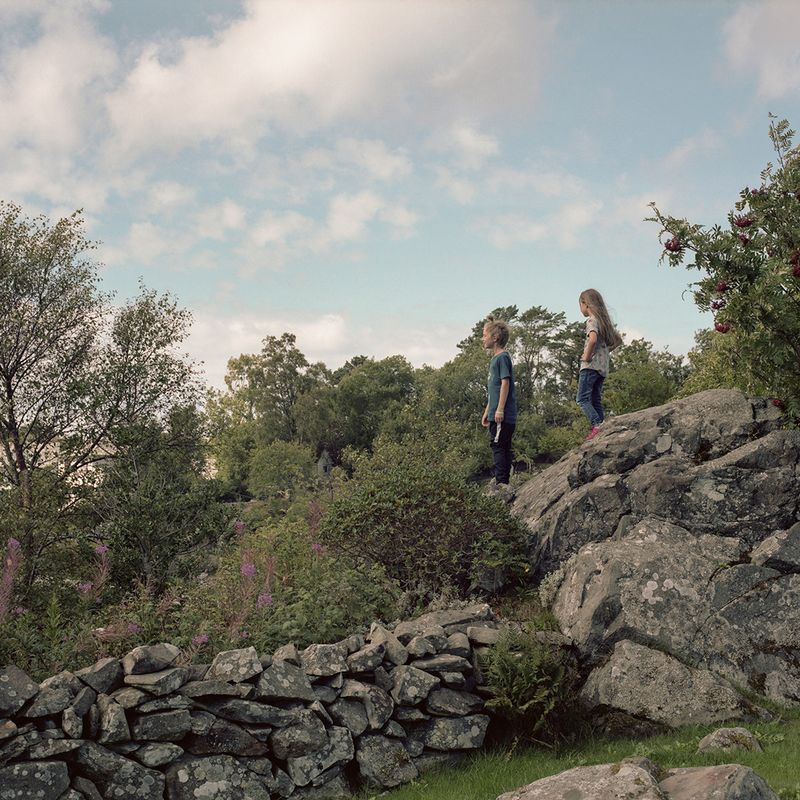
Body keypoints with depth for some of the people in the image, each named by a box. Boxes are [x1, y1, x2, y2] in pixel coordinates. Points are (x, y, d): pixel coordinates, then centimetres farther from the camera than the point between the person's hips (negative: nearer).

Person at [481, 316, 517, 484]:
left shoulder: (502, 357, -9)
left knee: (498, 447, -10)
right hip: (496, 415, 9)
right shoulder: (495, 359, 19)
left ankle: (501, 483, -10)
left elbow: (505, 383, -17)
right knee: (503, 448, 10)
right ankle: (504, 483, 14)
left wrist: (500, 409, -21)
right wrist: (487, 412, 25)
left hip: (503, 415, -9)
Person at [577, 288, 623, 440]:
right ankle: (602, 429, -1)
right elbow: (618, 340, 26)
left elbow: (593, 339, -28)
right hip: (603, 366, 9)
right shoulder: (605, 320, 18)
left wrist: (587, 356, -16)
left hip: (591, 365, -9)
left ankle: (597, 425, -23)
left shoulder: (592, 320, -9)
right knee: (595, 401, 8)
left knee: (582, 399, -10)